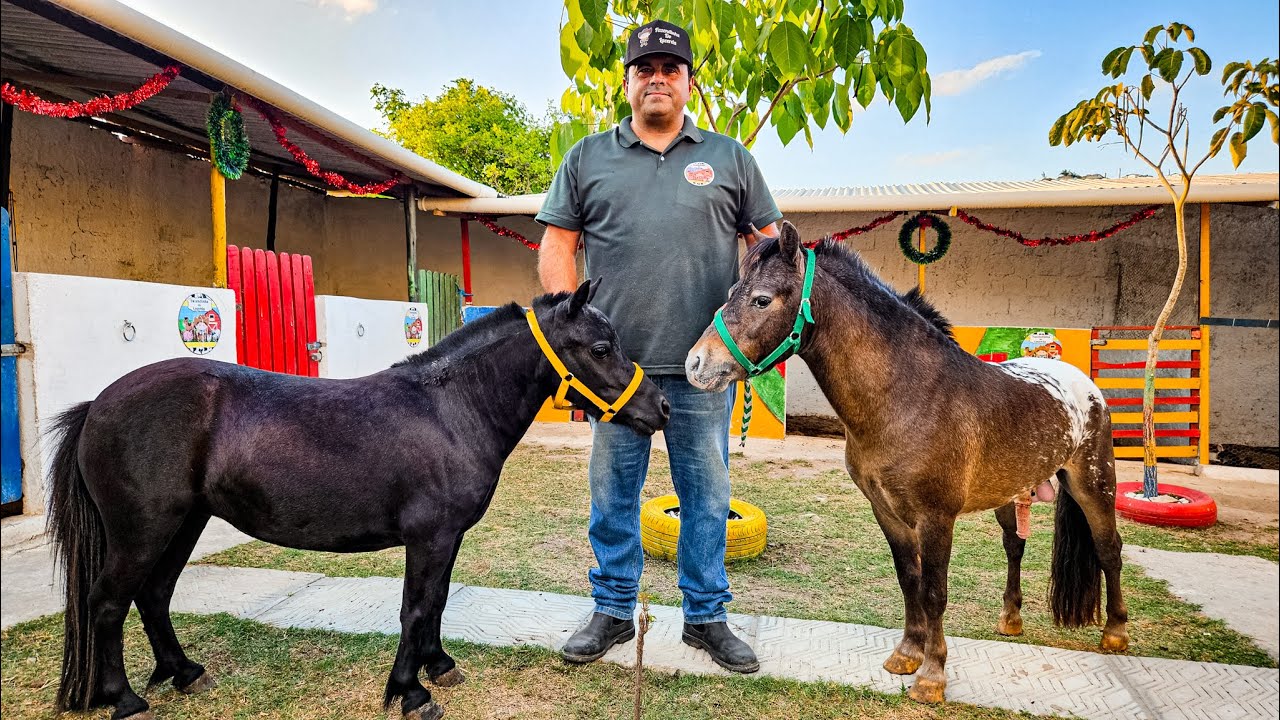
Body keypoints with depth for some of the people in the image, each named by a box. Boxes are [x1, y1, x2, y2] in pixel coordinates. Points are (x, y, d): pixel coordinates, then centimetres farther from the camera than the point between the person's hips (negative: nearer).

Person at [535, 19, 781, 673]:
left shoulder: (729, 159, 12)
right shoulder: (587, 158, 11)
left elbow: (770, 242, 12)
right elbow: (556, 248, 9)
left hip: (703, 365, 0)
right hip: (615, 360, 1)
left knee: (707, 492, 8)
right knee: (612, 490, 9)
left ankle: (706, 616, 24)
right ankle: (612, 611, 26)